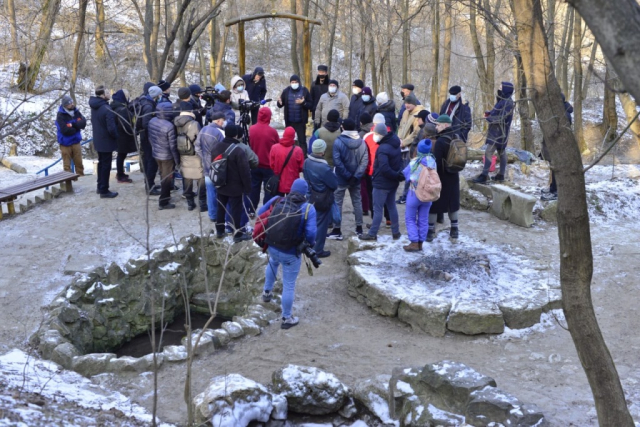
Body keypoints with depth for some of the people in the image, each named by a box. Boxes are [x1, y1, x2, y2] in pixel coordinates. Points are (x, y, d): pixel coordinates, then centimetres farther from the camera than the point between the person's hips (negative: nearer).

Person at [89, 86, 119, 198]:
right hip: (106, 141, -9)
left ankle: (100, 186, 30)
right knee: (106, 165, 0)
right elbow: (111, 128, -26)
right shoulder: (107, 109, -25)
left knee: (101, 163, 21)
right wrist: (116, 137, -8)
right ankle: (104, 191, 7)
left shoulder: (94, 106, 3)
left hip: (98, 139, 9)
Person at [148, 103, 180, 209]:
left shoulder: (152, 121, -6)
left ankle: (165, 196, 40)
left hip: (156, 154, 7)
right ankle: (163, 202, 16)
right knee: (167, 178, 8)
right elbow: (173, 146, -21)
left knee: (163, 176, 24)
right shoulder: (169, 126, -27)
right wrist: (177, 161, -12)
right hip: (167, 156, -7)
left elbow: (150, 138, 8)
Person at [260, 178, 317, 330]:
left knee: (273, 262, 40)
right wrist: (311, 244, -1)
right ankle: (286, 319, 22)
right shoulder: (308, 208, -14)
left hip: (272, 247, 4)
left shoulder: (276, 201, -4)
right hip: (291, 254, -4)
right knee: (289, 285, 10)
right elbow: (311, 233, -23)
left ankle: (267, 292, 53)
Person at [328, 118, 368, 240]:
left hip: (341, 178, -4)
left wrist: (347, 175, -15)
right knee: (357, 202, 16)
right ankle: (359, 228, 22)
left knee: (337, 203, 5)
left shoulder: (338, 141, -14)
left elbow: (337, 161, -20)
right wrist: (356, 175, -12)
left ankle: (337, 231, 5)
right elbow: (365, 160, -8)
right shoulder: (361, 142, -3)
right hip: (355, 179, 4)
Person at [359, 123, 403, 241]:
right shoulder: (395, 144, 6)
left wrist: (396, 176, -18)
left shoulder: (382, 148, -24)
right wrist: (398, 174, 6)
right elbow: (399, 162, 13)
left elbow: (384, 168, -29)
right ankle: (396, 232, 24)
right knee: (391, 206, 18)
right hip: (393, 182, 9)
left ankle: (372, 234, 7)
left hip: (382, 183, -9)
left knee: (377, 209, 0)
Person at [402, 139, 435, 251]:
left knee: (410, 218, 8)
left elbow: (405, 174, -7)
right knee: (423, 220, 12)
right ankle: (420, 243, 17)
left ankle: (414, 243, 2)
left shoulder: (414, 162, -17)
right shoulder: (432, 161, -7)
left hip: (414, 194, -4)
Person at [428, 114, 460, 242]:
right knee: (452, 203, 16)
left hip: (441, 177, -7)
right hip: (453, 177, 7)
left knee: (433, 204, 4)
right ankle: (454, 231, 21)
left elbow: (436, 162, -23)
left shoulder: (440, 141, -21)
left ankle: (430, 231, 8)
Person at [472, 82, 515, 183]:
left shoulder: (508, 103, -19)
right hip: (497, 131, 10)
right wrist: (489, 113, 1)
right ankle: (501, 175, 20)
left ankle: (484, 176, -10)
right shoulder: (503, 100, 11)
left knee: (488, 152, -11)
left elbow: (502, 118, -22)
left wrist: (489, 118, -12)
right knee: (502, 152, 14)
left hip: (499, 132, -10)